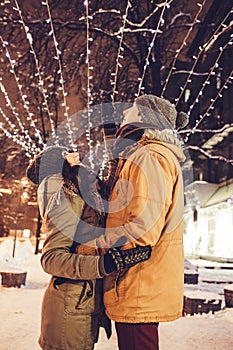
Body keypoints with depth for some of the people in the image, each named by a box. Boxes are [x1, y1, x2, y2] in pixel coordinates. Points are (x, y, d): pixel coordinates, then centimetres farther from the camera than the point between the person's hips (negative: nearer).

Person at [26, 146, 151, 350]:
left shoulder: (84, 198, 14)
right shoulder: (69, 199, -15)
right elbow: (51, 258, -22)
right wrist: (102, 265, -33)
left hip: (88, 302, 9)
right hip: (73, 306, -9)